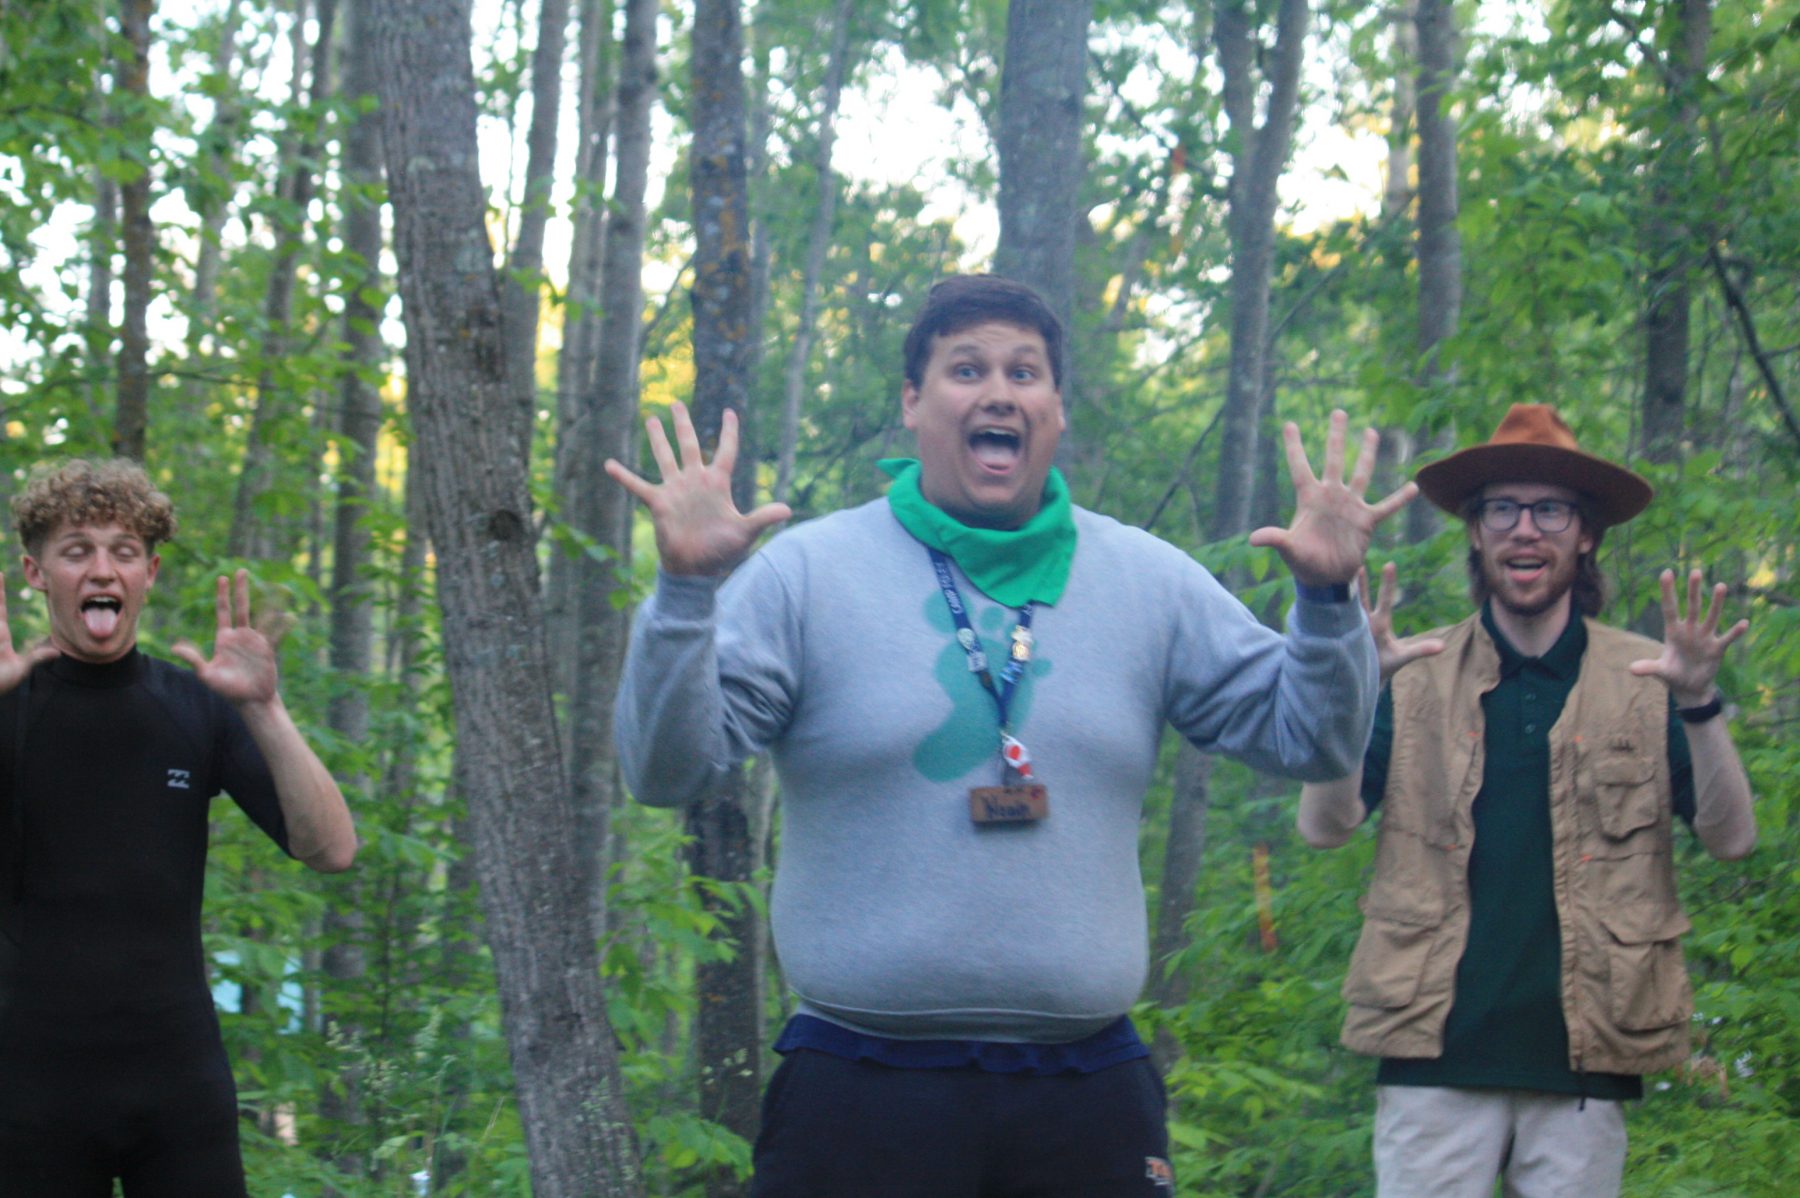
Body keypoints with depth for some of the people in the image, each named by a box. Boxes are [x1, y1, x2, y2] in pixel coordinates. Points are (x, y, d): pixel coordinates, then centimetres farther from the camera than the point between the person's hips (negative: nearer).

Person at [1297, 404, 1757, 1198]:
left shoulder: (1643, 680, 8)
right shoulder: (1416, 675, 8)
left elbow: (1730, 837, 1)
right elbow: (1324, 827, 0)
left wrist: (1699, 704, -16)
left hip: (1583, 1062, 0)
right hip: (1437, 1055, 0)